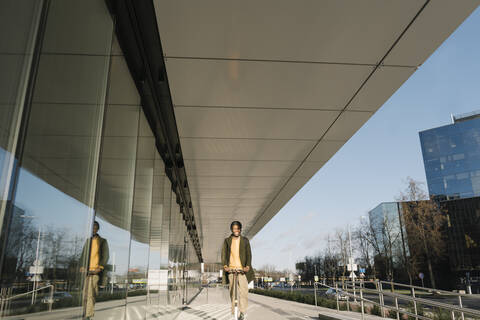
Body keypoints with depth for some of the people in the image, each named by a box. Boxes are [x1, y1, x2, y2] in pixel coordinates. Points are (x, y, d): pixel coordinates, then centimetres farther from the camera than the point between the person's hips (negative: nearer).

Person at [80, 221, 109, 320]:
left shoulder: (102, 241, 6)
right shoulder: (88, 241, 18)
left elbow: (105, 256, 1)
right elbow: (83, 255, 17)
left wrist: (100, 267, -12)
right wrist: (82, 265, 2)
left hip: (96, 271, -4)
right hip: (87, 270, 4)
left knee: (91, 293, -10)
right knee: (85, 293, 5)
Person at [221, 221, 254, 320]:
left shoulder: (245, 240, 8)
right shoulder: (227, 240, 10)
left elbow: (249, 254, 3)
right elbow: (224, 253, 4)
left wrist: (248, 266, -11)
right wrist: (225, 265, -11)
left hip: (242, 268, -1)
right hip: (231, 268, 1)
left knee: (243, 290, -8)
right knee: (232, 291, 3)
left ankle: (243, 312, 1)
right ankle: (234, 311, 12)